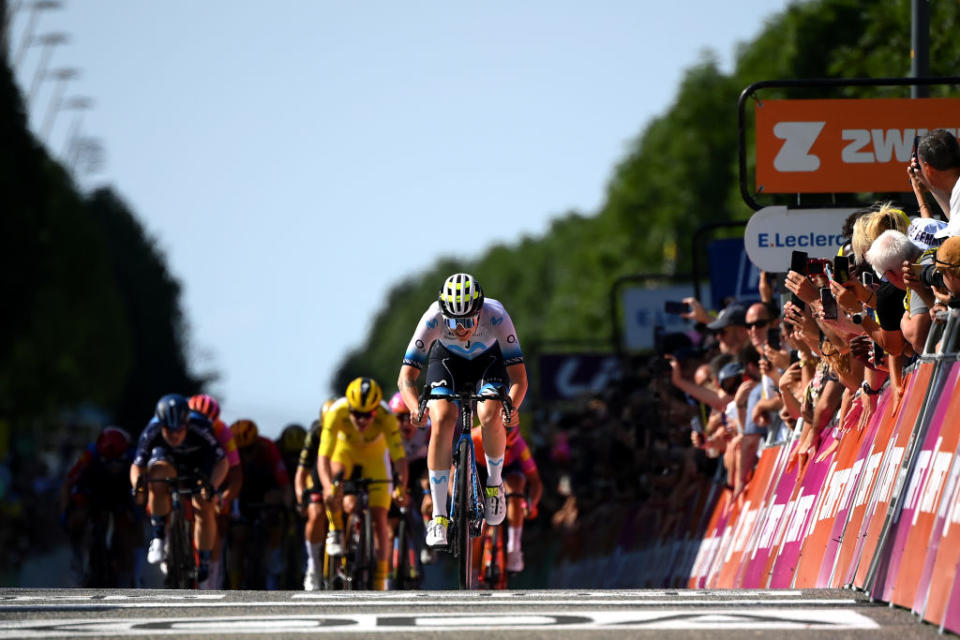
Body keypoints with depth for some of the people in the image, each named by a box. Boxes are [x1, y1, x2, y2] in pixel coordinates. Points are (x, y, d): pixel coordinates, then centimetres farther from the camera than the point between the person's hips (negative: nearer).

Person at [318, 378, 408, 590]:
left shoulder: (386, 417, -36)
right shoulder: (337, 412, -37)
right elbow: (323, 456, -42)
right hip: (344, 449, 0)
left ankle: (380, 583, 0)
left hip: (373, 455, 0)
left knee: (379, 518, -9)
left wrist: (400, 489, -56)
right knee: (334, 479, -35)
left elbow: (399, 456, -39)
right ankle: (336, 532, -11)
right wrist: (329, 487, -59)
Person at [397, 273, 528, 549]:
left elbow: (519, 378, -37)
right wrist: (416, 408, -55)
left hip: (489, 358, -1)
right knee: (442, 421, -23)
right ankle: (438, 516, -17)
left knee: (490, 418, -27)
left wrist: (512, 407, -58)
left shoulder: (496, 316, -37)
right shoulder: (433, 318, -35)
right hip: (447, 359, 1)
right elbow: (406, 376, -34)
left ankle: (494, 482, 2)